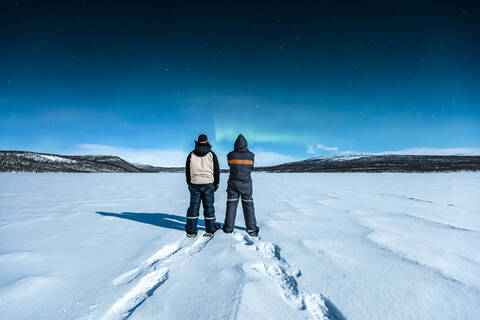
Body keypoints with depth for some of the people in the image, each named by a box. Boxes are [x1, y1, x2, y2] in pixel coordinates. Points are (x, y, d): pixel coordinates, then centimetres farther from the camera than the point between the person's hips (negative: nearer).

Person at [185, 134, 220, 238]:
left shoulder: (191, 155, 4)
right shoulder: (211, 154, 0)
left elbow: (187, 171, 8)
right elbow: (216, 170, 2)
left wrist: (189, 184, 17)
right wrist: (216, 183, 11)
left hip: (194, 184, 1)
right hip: (208, 184, -1)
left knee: (194, 206, 7)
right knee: (209, 207, 6)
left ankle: (191, 231, 11)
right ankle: (210, 230, 12)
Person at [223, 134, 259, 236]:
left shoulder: (231, 155, -7)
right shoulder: (250, 155, -6)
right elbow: (251, 168, 8)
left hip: (233, 184, 0)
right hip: (246, 184, 0)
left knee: (231, 205, 9)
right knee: (248, 205, 8)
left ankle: (229, 228, 15)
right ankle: (252, 229, 12)